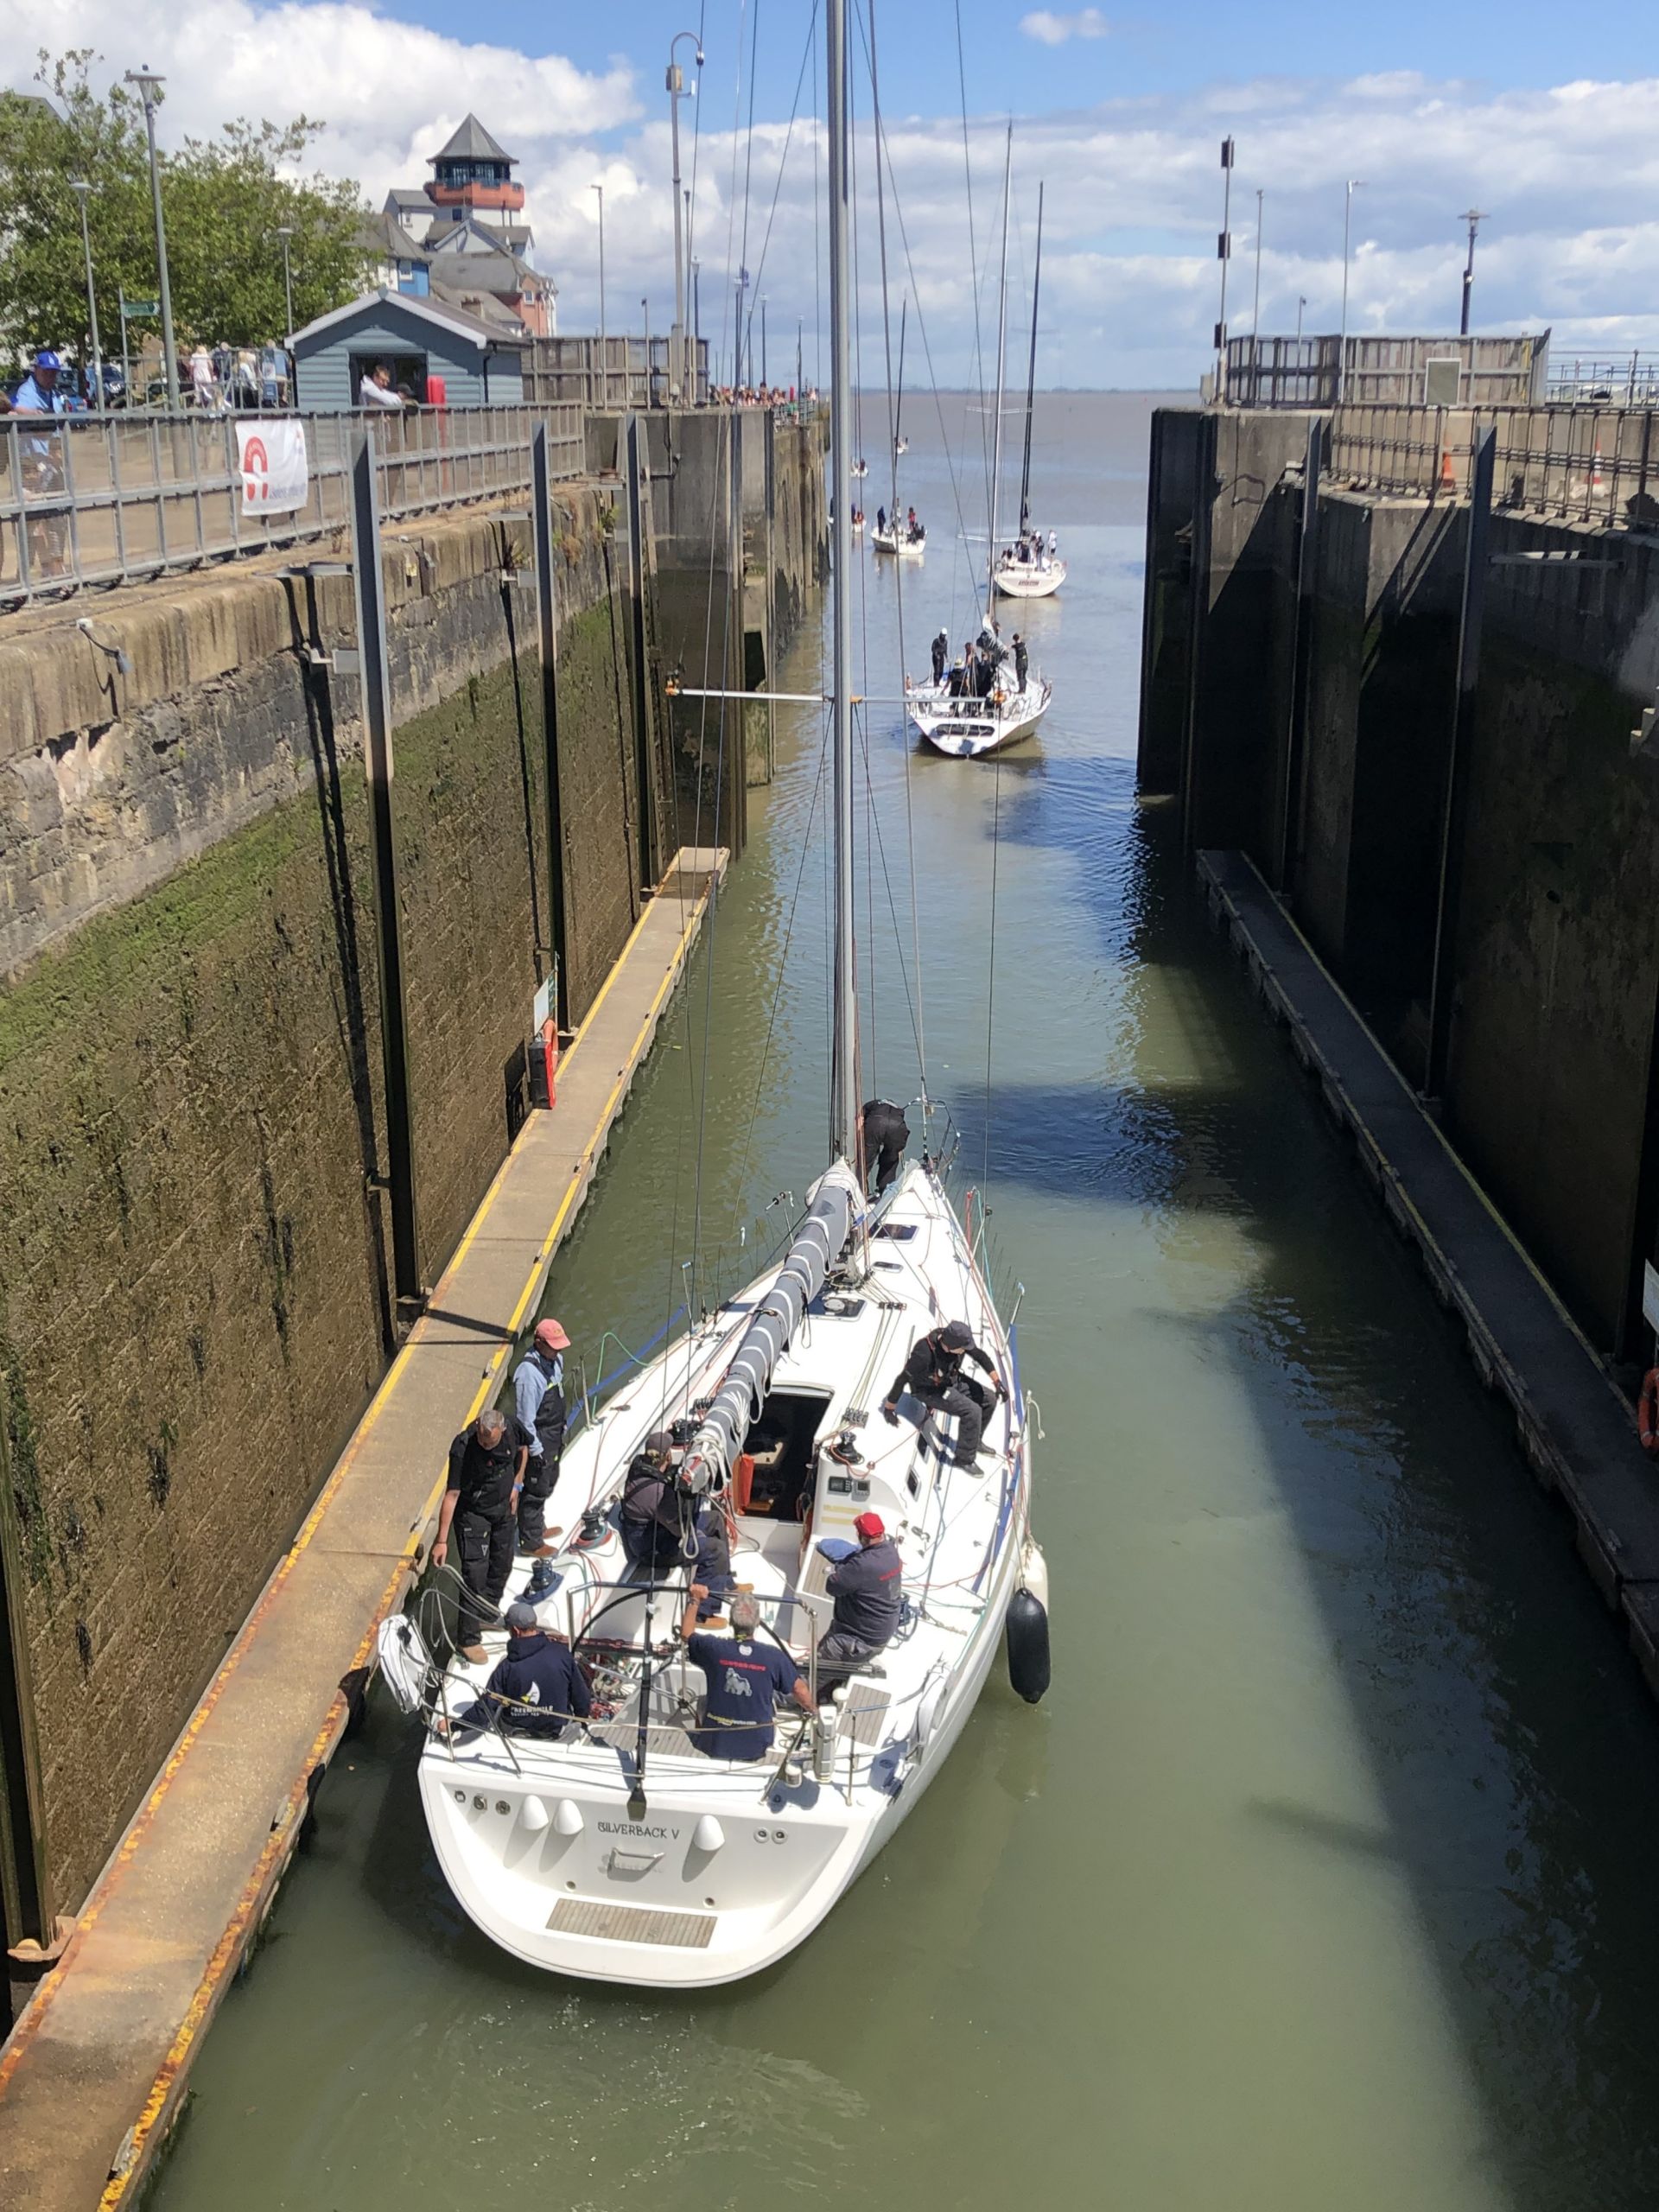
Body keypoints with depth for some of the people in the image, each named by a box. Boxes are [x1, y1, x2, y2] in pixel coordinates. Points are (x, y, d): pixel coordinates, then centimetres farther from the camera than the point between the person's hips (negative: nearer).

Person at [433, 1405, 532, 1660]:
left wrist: (516, 1484, 2)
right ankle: (469, 1639, 6)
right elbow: (452, 1495, -31)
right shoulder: (462, 1448, -34)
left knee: (502, 1566, 21)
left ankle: (489, 1613, 44)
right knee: (475, 1575, -6)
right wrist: (442, 1541, -30)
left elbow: (523, 1448, 7)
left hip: (503, 1508, 6)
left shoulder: (513, 1429, -20)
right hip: (472, 1514, -6)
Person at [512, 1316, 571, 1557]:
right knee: (535, 1489, 5)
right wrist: (536, 1450, -19)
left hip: (554, 1435, 9)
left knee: (548, 1483, 24)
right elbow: (525, 1417, -25)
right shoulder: (529, 1372, -30)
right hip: (539, 1439, -9)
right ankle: (531, 1541, 20)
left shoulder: (555, 1359, -2)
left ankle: (538, 1526, 43)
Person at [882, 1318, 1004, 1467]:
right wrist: (889, 1408, -15)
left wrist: (997, 1381, -4)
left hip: (952, 1380, 7)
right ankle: (965, 1459, -4)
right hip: (930, 1389, -7)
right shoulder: (924, 1354, -39)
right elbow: (902, 1379, -26)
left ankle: (975, 1441, 26)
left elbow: (980, 1356, -3)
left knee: (988, 1398, 5)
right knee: (972, 1411, -21)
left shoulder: (958, 1338, -22)